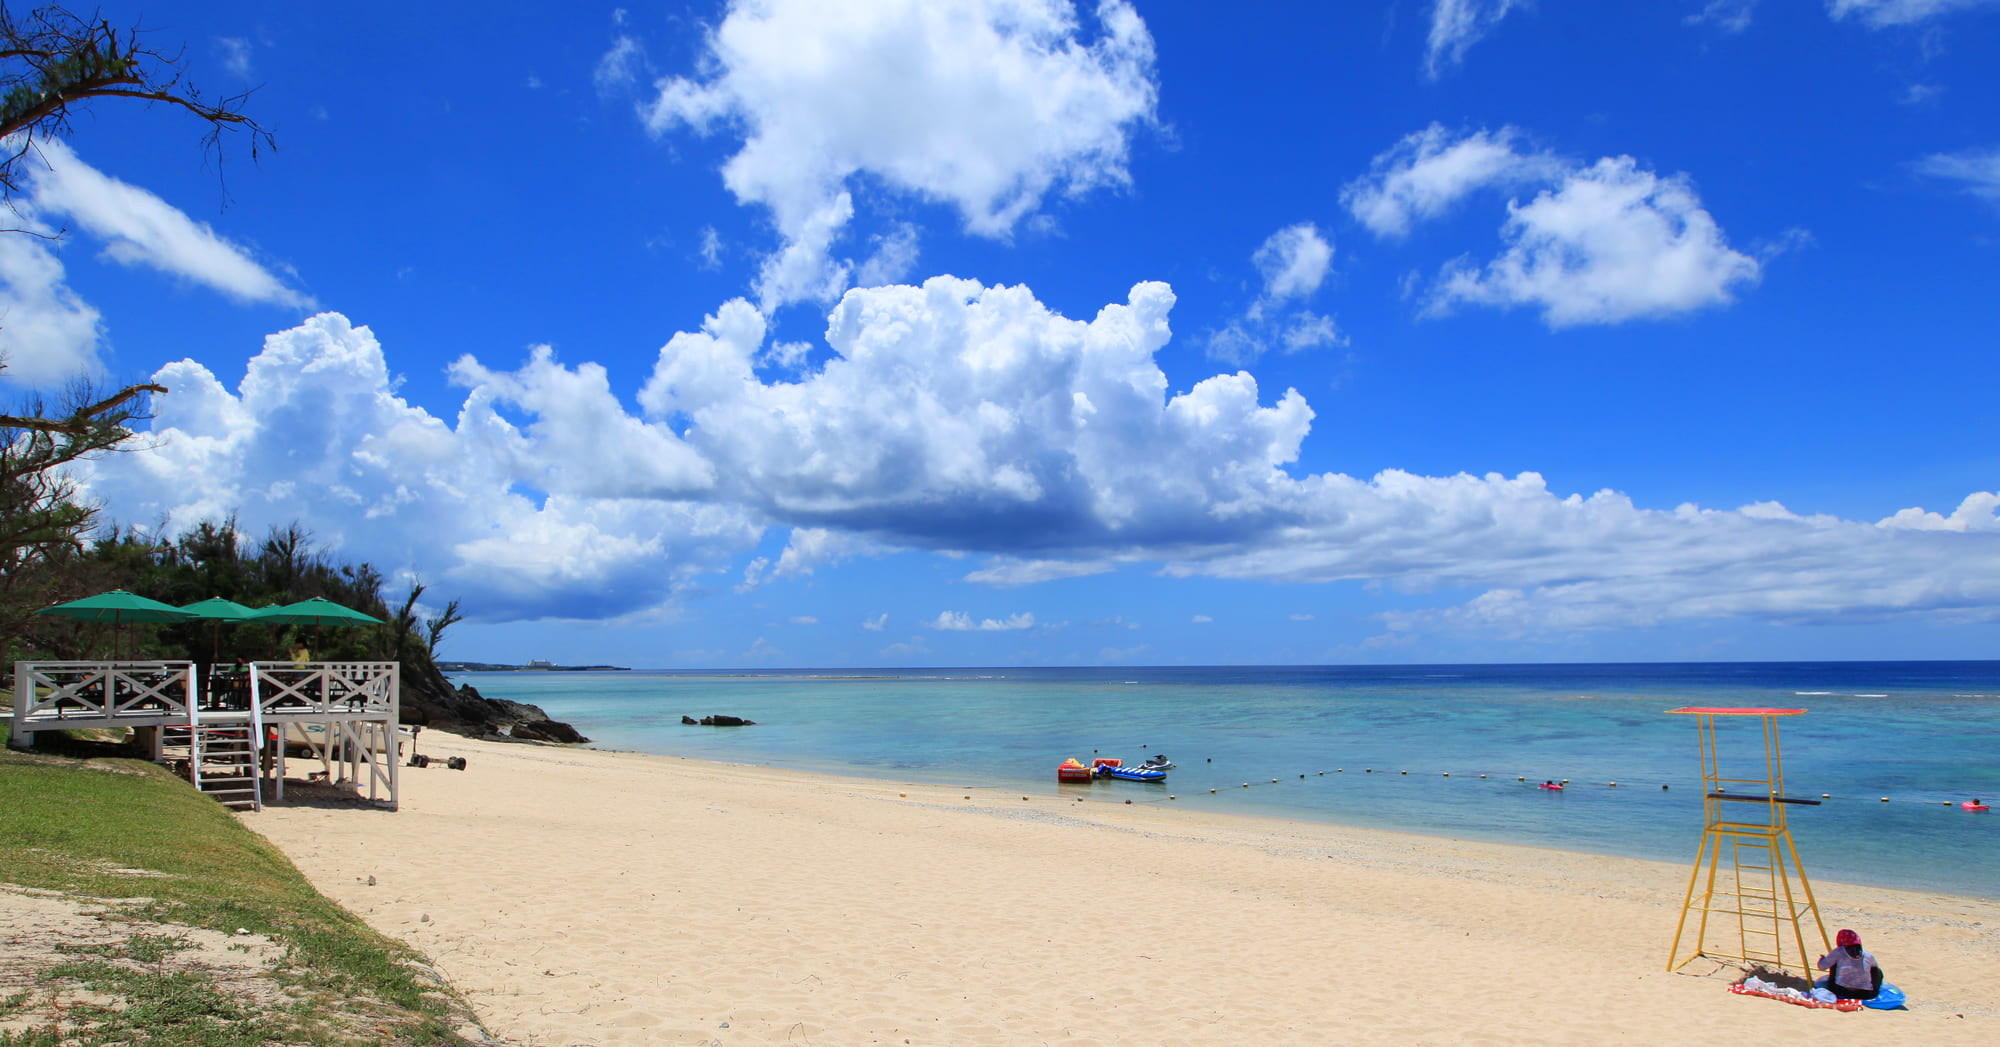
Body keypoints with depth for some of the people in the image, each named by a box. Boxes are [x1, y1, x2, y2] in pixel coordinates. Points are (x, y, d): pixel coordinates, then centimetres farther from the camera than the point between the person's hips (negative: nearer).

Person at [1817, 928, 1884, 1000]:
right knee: (1878, 971, 26)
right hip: (1866, 995, 1)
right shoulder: (1869, 955, 10)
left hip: (1841, 992, -1)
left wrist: (1822, 959, 31)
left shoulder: (1838, 952, 5)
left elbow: (1822, 966, 8)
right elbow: (1876, 968, 31)